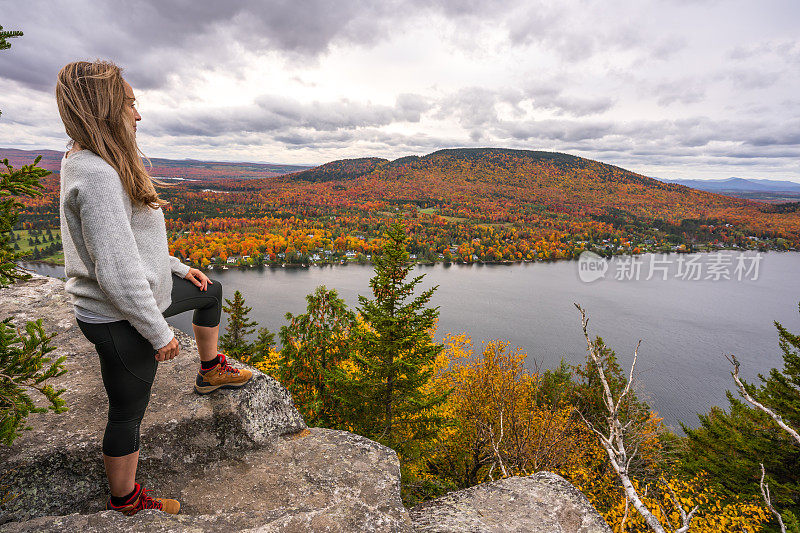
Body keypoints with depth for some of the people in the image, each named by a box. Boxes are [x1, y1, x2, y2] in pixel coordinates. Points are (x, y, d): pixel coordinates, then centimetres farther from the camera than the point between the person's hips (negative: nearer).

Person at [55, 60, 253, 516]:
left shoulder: (97, 166, 6)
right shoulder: (97, 175, -27)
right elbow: (118, 272, -29)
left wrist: (179, 268, 18)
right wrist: (160, 333, -20)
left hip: (142, 294, 10)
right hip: (120, 321, -10)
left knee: (211, 292, 26)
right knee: (127, 414, 9)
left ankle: (211, 371, 43)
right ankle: (126, 500, 34)